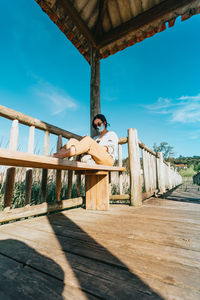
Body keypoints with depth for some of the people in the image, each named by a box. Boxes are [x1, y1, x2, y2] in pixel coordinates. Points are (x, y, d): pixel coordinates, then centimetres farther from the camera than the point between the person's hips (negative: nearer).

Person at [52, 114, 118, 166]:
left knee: (88, 140, -31)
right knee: (72, 141, -12)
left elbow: (111, 150, 0)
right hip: (92, 161, 5)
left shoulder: (112, 134, 19)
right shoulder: (95, 138, 34)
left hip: (107, 159, -5)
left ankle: (60, 155, -41)